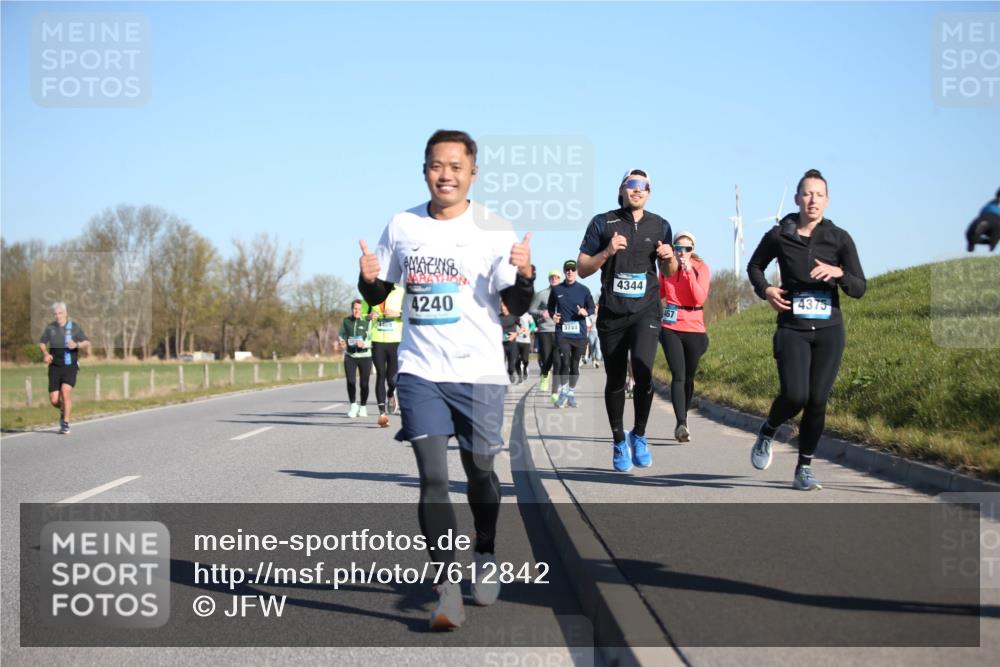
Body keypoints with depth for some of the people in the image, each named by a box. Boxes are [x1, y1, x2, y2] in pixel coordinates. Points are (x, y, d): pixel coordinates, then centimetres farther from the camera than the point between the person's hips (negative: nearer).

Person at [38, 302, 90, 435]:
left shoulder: (74, 327, -3)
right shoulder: (50, 328, 3)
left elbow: (87, 343, 2)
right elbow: (42, 342, 17)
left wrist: (77, 345, -19)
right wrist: (45, 354, -2)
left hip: (70, 366, -2)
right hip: (55, 367, 2)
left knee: (66, 390, -24)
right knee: (54, 400, -4)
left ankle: (65, 424, -13)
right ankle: (63, 411, 33)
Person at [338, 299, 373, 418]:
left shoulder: (367, 322, -6)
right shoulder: (346, 321, 5)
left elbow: (372, 340, -7)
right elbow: (341, 334, 20)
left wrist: (364, 344, -25)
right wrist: (342, 340, -2)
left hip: (365, 356, -2)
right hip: (350, 356, 2)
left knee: (364, 383, 3)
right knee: (350, 381, -8)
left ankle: (363, 406, 23)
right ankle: (353, 405, 10)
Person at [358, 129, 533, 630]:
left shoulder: (492, 229, -4)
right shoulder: (402, 226, 4)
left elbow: (517, 306, -6)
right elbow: (379, 294, 14)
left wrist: (524, 275, -27)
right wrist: (368, 279, -9)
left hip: (479, 371, -1)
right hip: (420, 371, 1)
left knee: (479, 470, 12)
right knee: (432, 477, -9)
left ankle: (485, 556, 39)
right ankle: (446, 587, -8)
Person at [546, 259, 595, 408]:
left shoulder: (584, 290, 5)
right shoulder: (556, 289, 6)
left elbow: (592, 308, 10)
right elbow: (550, 307, 19)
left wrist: (585, 312, -12)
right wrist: (553, 315, -2)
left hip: (579, 333, 1)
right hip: (562, 333, -1)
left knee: (575, 365, 6)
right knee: (565, 363, -14)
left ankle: (571, 393, 21)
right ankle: (563, 393, 1)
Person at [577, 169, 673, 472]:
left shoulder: (659, 225, 9)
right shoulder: (603, 223, 3)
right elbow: (583, 268, 2)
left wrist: (669, 257, -3)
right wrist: (606, 252, -14)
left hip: (646, 311, 0)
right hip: (611, 312, 0)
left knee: (643, 371, -21)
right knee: (615, 381, 7)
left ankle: (639, 435, -1)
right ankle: (619, 441, 26)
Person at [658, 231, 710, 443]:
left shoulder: (701, 268, -1)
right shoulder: (667, 267, 6)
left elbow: (700, 298, -14)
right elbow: (658, 294, 21)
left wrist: (689, 272, -18)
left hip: (694, 329, 0)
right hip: (670, 328, 0)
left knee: (688, 377, 9)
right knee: (678, 376, -14)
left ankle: (683, 419, 27)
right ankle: (681, 424, -24)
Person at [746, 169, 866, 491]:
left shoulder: (840, 239, 0)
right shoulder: (779, 236, -1)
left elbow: (860, 289, 0)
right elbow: (754, 266, 18)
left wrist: (839, 273, -20)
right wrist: (765, 290, -2)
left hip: (829, 330, 1)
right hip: (792, 329, -1)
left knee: (817, 401, -2)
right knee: (794, 396, -18)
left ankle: (804, 469, 14)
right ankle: (767, 433, 15)